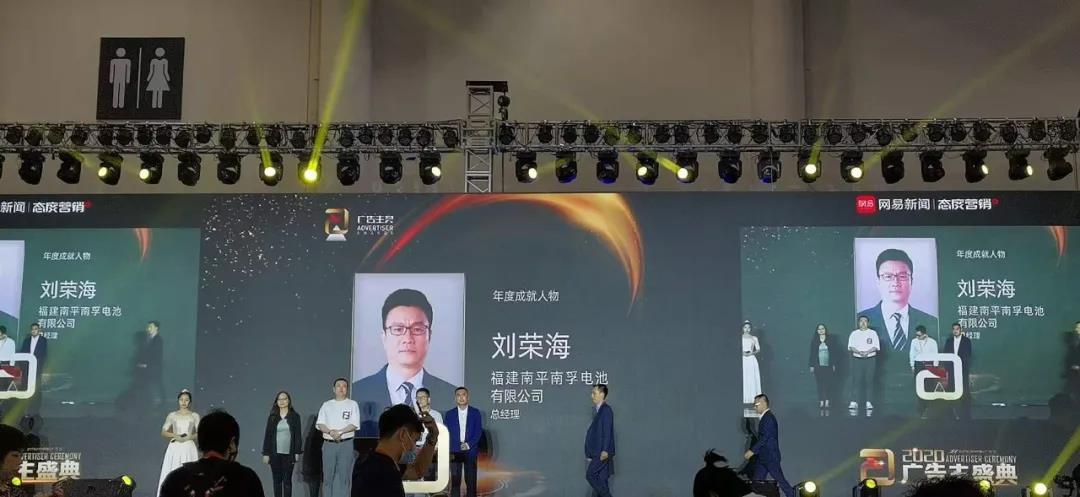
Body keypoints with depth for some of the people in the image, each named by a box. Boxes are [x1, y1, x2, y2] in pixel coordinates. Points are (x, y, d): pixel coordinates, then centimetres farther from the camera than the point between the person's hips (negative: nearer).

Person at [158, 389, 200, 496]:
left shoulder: (195, 416, 5)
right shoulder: (172, 415, 7)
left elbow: (200, 433, 3)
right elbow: (163, 432, 6)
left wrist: (189, 437, -12)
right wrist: (175, 436, -10)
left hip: (189, 448, -1)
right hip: (175, 448, 1)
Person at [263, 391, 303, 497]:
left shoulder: (295, 416, 3)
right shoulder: (272, 417, 7)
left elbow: (298, 435, 1)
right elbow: (267, 435, 6)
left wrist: (297, 452, -5)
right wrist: (265, 453, 0)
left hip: (289, 454, -1)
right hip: (275, 454, 2)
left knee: (287, 480, 1)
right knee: (277, 480, 4)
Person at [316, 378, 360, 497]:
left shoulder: (352, 404, 6)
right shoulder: (326, 405, 13)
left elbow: (354, 425, -4)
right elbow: (320, 424, 5)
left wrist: (339, 432, -16)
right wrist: (331, 432, -13)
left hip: (346, 444, -2)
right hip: (328, 444, 2)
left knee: (343, 476, -4)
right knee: (328, 476, 4)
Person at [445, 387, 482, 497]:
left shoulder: (475, 412, 5)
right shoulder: (449, 414, 8)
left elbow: (478, 432, 1)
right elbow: (446, 433, 5)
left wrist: (468, 444, -11)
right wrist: (448, 451, -7)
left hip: (470, 451, -1)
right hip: (454, 452, 1)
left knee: (471, 481, -1)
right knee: (455, 481, -1)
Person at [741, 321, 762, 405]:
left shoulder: (754, 338, 7)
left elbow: (758, 349, 7)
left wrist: (752, 353, -11)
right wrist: (742, 352, -12)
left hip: (751, 360, 0)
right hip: (742, 360, 0)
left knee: (752, 378, -4)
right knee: (743, 379, -4)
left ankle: (752, 398, 1)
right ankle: (743, 398, -1)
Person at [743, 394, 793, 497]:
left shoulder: (769, 418, -18)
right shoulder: (765, 417, 13)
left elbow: (765, 437, -23)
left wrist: (752, 451, -22)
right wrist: (755, 451, 17)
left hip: (771, 457, -10)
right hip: (763, 458, 10)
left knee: (780, 480, -1)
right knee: (757, 481, 8)